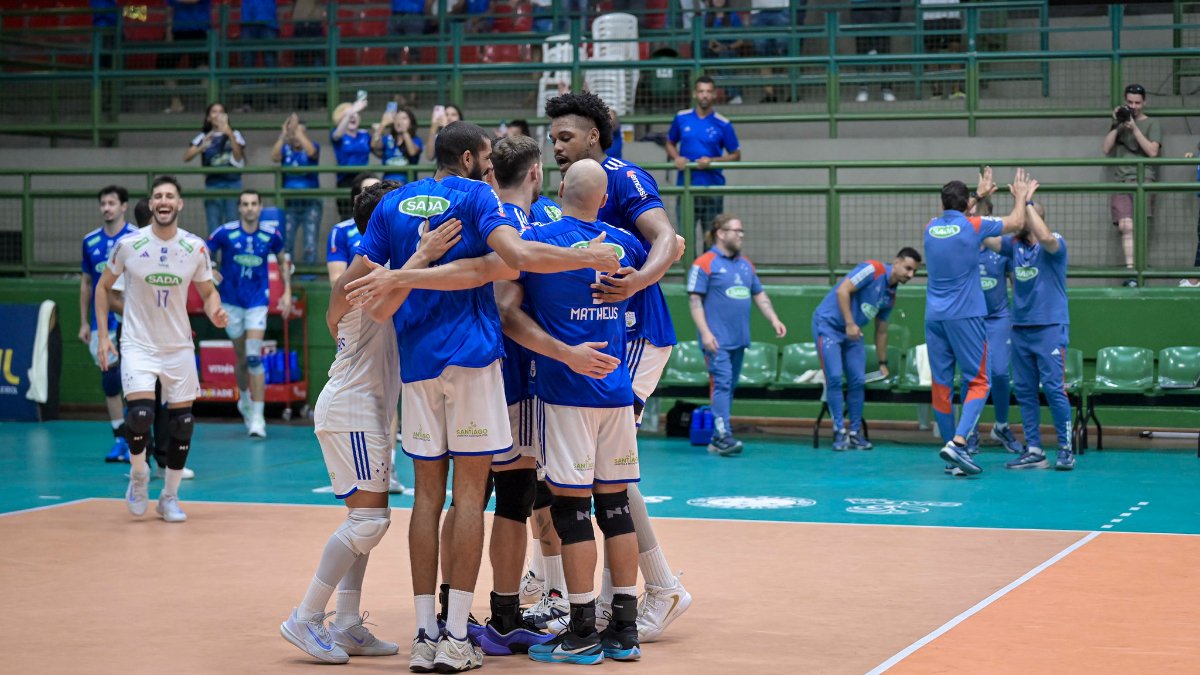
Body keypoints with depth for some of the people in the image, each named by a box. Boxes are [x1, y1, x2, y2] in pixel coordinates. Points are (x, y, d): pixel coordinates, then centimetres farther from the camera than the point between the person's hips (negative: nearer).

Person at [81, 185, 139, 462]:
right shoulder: (90, 241, 8)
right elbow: (86, 283, 14)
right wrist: (84, 322, 11)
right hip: (101, 323, 4)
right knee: (108, 379, 6)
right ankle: (119, 438, 13)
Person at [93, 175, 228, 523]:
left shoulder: (196, 247, -4)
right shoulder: (128, 244, -9)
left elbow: (208, 291, 8)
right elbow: (103, 286, 4)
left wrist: (215, 313, -15)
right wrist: (103, 334, -2)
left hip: (179, 347, 3)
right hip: (138, 344, -3)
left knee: (182, 422, 4)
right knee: (140, 414, -20)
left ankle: (169, 497, 21)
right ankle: (138, 474, 10)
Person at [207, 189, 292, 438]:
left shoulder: (271, 235, -4)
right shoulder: (225, 233, -8)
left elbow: (283, 261, 14)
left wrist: (287, 292, 7)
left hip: (257, 302, -1)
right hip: (231, 301, 1)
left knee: (254, 357, -12)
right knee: (241, 357, 10)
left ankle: (257, 417, -11)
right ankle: (245, 398, 37)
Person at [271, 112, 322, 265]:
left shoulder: (313, 145, 2)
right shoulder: (285, 148, 6)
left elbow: (311, 152, -21)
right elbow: (274, 157, -15)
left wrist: (298, 131, -23)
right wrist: (283, 135, -21)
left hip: (311, 202, -1)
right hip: (289, 203, 1)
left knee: (310, 244, -4)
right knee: (285, 243, -2)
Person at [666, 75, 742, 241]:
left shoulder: (723, 124, -2)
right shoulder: (681, 118, 5)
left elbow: (736, 156, 4)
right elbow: (670, 143, 19)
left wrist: (711, 161, -12)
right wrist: (676, 158, -3)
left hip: (713, 187, -1)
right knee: (685, 235, -1)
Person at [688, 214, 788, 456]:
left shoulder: (745, 264, 15)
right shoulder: (705, 264, -7)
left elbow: (760, 295, 20)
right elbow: (695, 300, -10)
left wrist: (774, 319, 6)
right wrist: (705, 333, -18)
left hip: (739, 339, 7)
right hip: (718, 340, -7)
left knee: (730, 387, 9)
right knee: (722, 383, -14)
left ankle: (716, 439, 16)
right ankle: (723, 435, -19)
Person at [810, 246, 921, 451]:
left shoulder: (891, 296, 8)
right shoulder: (873, 269, -14)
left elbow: (881, 330, 17)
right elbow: (842, 290, -21)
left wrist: (883, 363, 17)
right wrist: (850, 324, -23)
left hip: (852, 334, 7)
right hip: (828, 324, -7)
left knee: (858, 381, 0)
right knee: (835, 378, -14)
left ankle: (855, 434, 8)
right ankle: (839, 433, -9)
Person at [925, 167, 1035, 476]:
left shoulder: (931, 228, 7)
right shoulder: (972, 227, -6)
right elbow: (1016, 222, 10)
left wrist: (978, 195, 43)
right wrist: (1021, 197, 28)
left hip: (934, 317, 5)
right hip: (965, 315, -5)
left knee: (941, 385, 6)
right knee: (978, 382, 0)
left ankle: (952, 459, 11)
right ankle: (958, 442, -21)